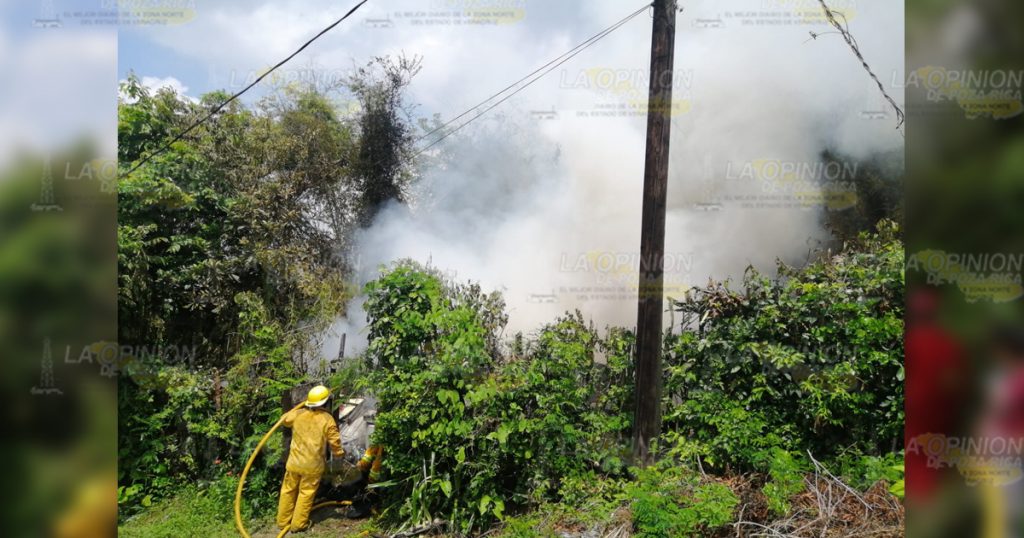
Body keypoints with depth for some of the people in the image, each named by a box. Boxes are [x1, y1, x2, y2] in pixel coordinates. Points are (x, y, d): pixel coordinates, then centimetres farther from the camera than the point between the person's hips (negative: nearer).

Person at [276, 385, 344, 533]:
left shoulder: (297, 414, -5)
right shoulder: (327, 419, -13)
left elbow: (285, 420, 19)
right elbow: (335, 441, -7)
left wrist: (297, 408, 30)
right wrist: (339, 454, 13)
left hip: (294, 462, 3)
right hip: (313, 465, -3)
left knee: (288, 491, 17)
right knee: (306, 494, 9)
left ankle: (283, 521, 27)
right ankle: (298, 524, 16)